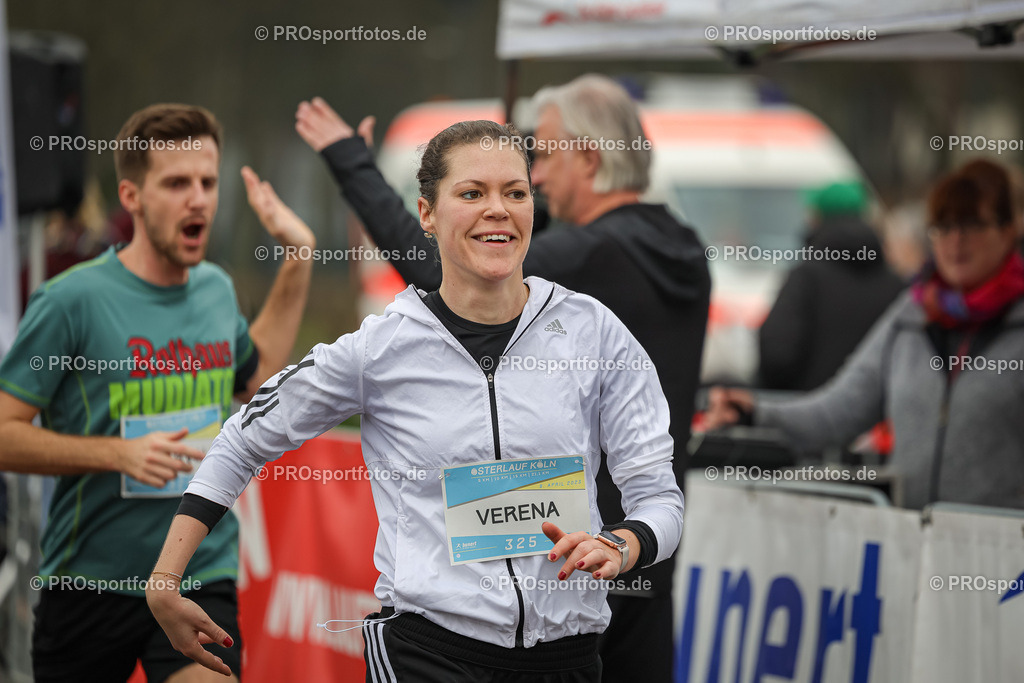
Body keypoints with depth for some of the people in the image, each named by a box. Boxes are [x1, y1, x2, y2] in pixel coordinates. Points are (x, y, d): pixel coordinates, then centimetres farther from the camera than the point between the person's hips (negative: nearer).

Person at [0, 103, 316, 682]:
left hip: (204, 580, 3)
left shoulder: (216, 288, 7)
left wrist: (298, 260, 20)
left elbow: (256, 375, 27)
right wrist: (119, 454, -21)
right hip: (90, 585, -3)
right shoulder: (71, 301, -12)